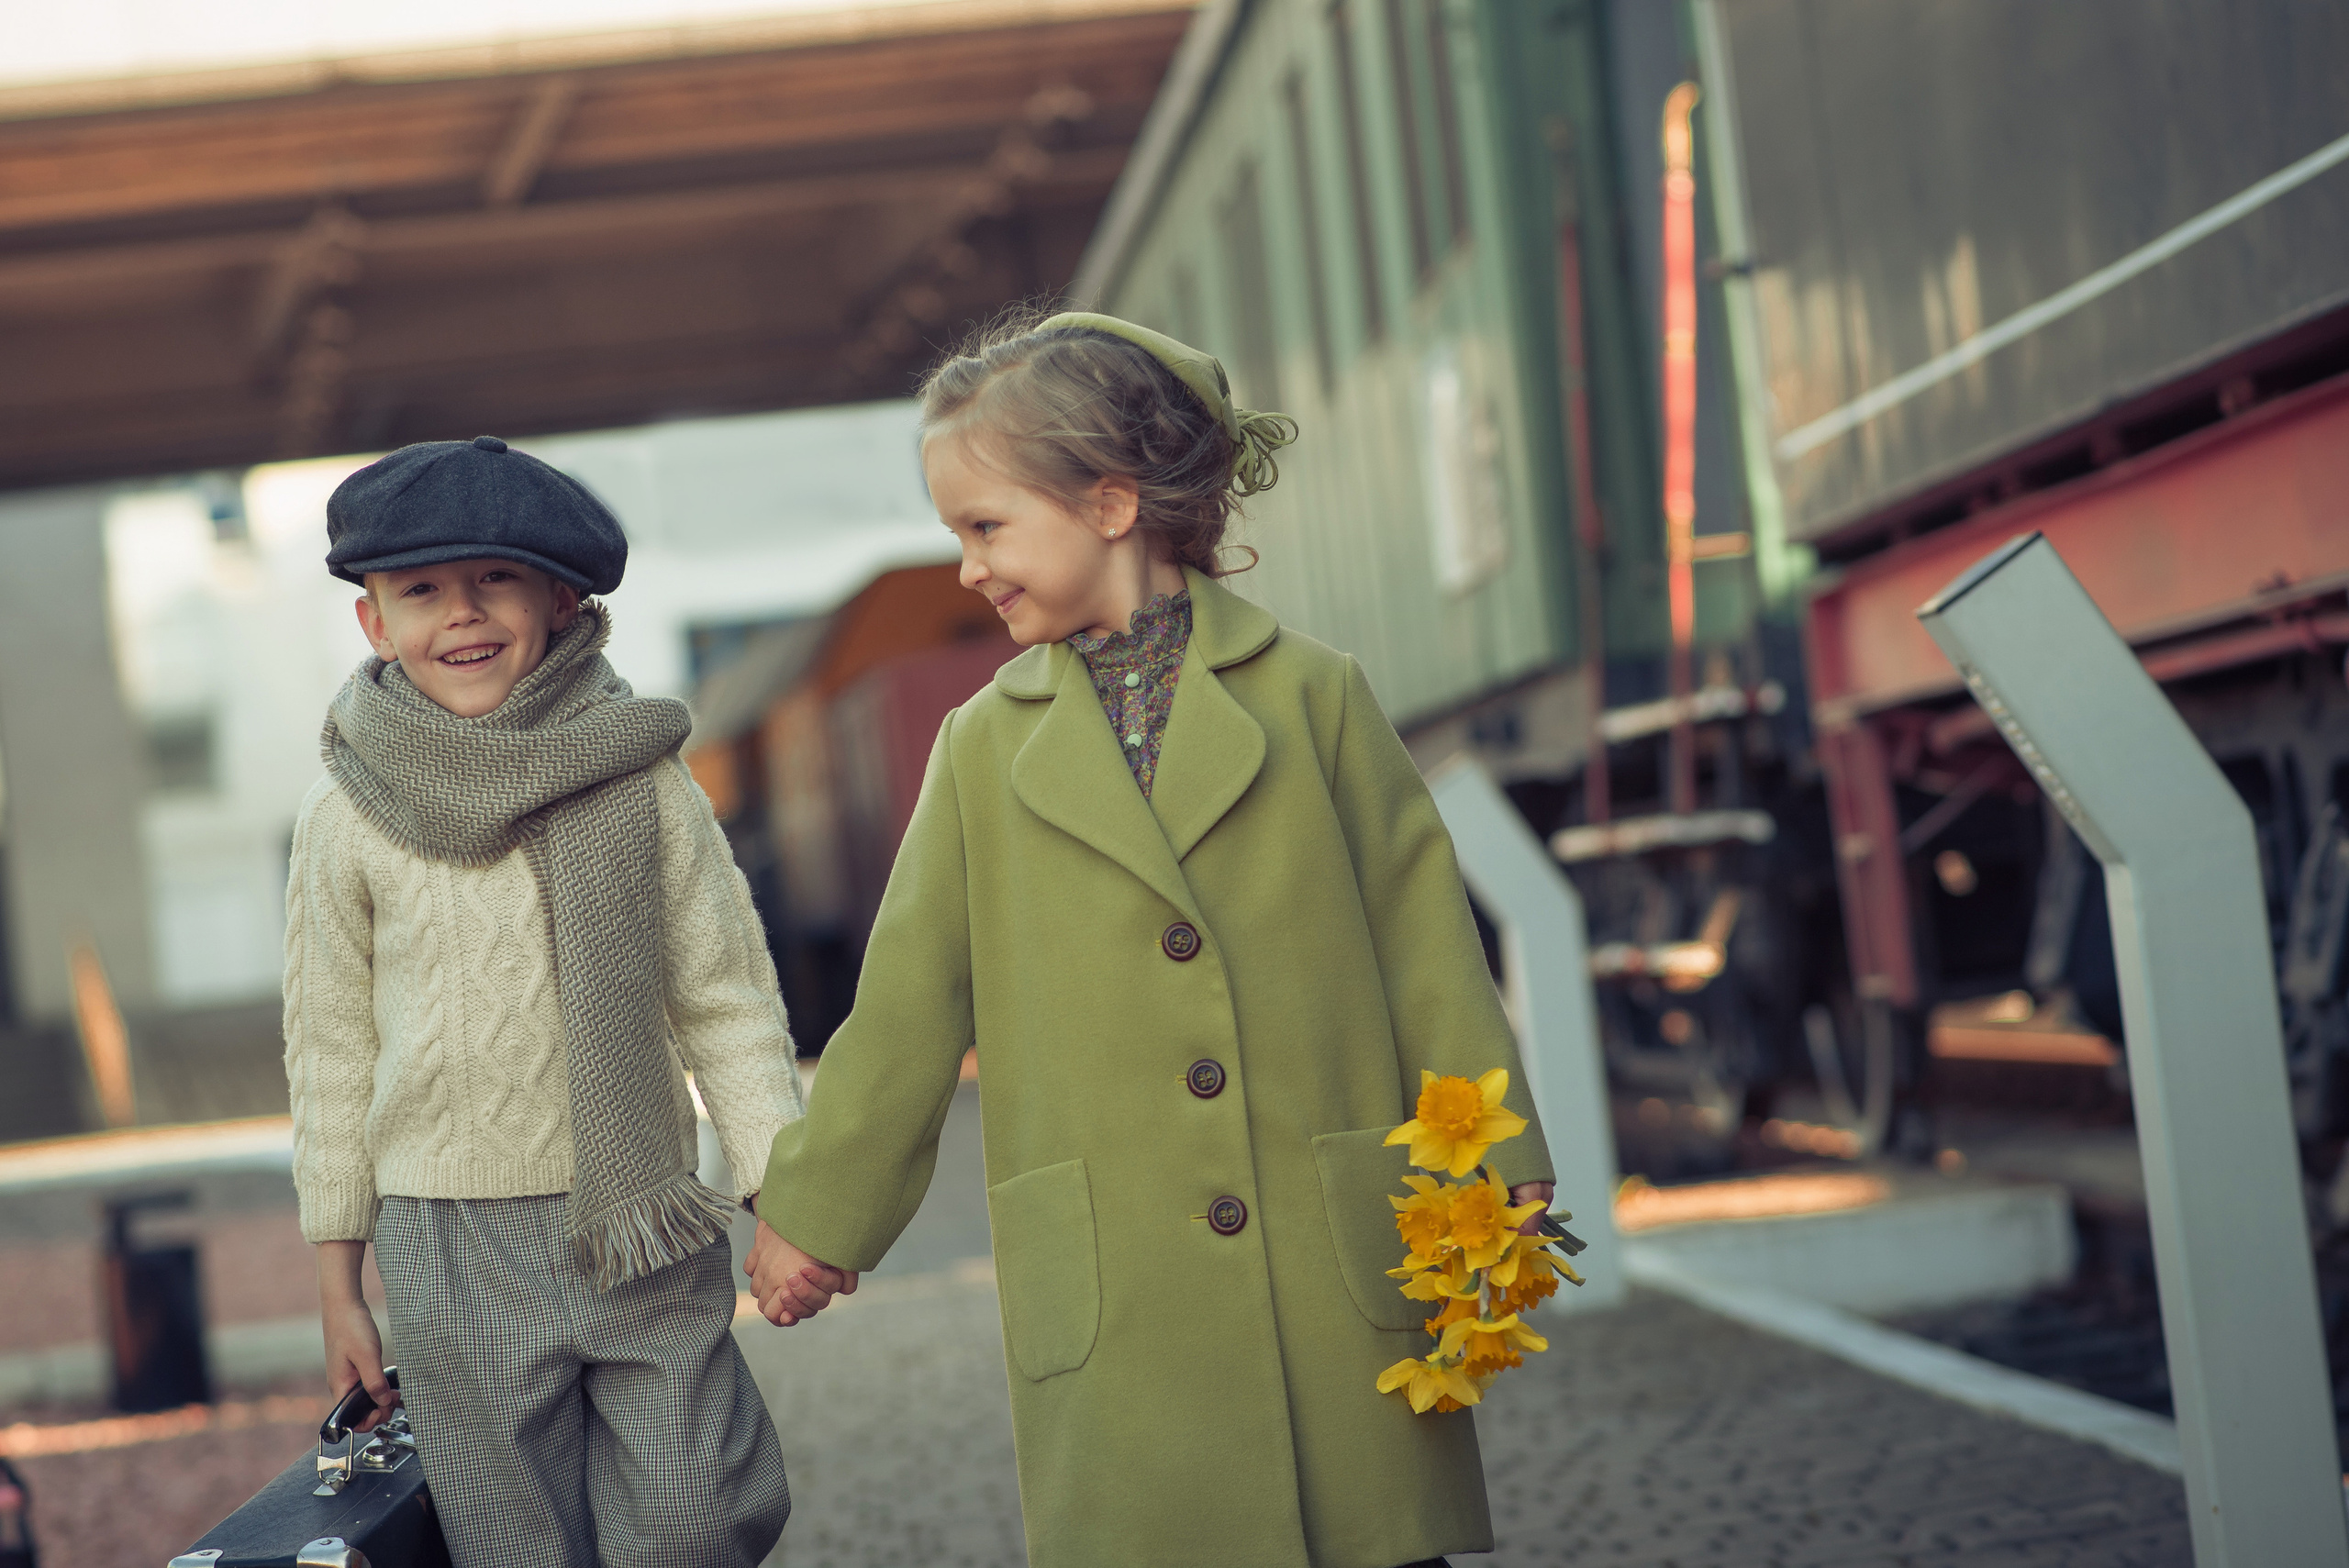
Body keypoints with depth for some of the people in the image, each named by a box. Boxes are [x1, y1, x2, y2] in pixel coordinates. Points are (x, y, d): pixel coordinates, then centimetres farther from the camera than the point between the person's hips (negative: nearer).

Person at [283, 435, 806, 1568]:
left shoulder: (639, 783, -1)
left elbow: (728, 1004, 3)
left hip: (647, 1230, 0)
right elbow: (332, 1051, 7)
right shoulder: (347, 823, -1)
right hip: (454, 1249, 0)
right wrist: (337, 1284, 8)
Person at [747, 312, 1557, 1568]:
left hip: (1345, 1278, -1)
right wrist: (812, 1216, 15)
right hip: (1113, 1314, 1)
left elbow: (1422, 948, 4)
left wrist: (1496, 1185, -1)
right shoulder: (985, 748, 9)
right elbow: (907, 1010, 14)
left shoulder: (1315, 694, 4)